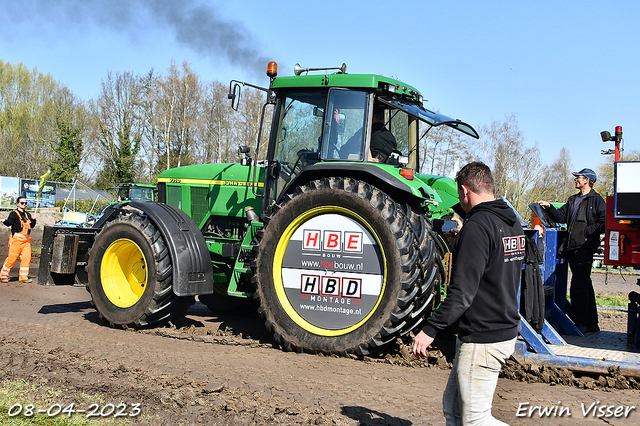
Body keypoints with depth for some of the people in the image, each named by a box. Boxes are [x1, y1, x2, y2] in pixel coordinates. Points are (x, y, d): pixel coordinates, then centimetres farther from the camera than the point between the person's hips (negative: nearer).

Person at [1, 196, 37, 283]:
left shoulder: (27, 214, 18)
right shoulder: (14, 213, -1)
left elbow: (32, 225, 17)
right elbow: (9, 222, -16)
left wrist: (33, 219, 0)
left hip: (26, 240, 6)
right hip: (16, 238, -6)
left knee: (27, 257, 1)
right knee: (12, 257, -5)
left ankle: (23, 277, 10)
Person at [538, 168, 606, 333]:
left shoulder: (596, 199, -3)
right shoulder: (573, 200, 21)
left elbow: (604, 222, -11)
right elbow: (561, 217, 17)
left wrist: (587, 232, -15)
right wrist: (549, 207, 5)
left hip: (585, 247, -8)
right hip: (572, 247, 8)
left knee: (578, 286, -10)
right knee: (584, 285, 12)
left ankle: (581, 323, -3)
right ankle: (591, 323, 19)